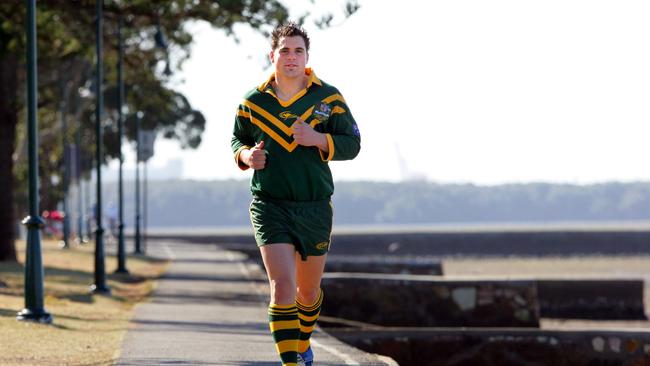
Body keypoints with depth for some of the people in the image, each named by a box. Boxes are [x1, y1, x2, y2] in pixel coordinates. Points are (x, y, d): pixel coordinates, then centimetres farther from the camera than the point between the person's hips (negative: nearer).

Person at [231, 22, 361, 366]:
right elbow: (237, 141, 17)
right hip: (270, 206, -1)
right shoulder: (253, 102, 3)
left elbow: (352, 144, 0)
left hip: (315, 207, 1)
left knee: (308, 290, 15)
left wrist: (319, 139, -18)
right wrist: (246, 155, -6)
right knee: (282, 286, -17)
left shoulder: (328, 98, 1)